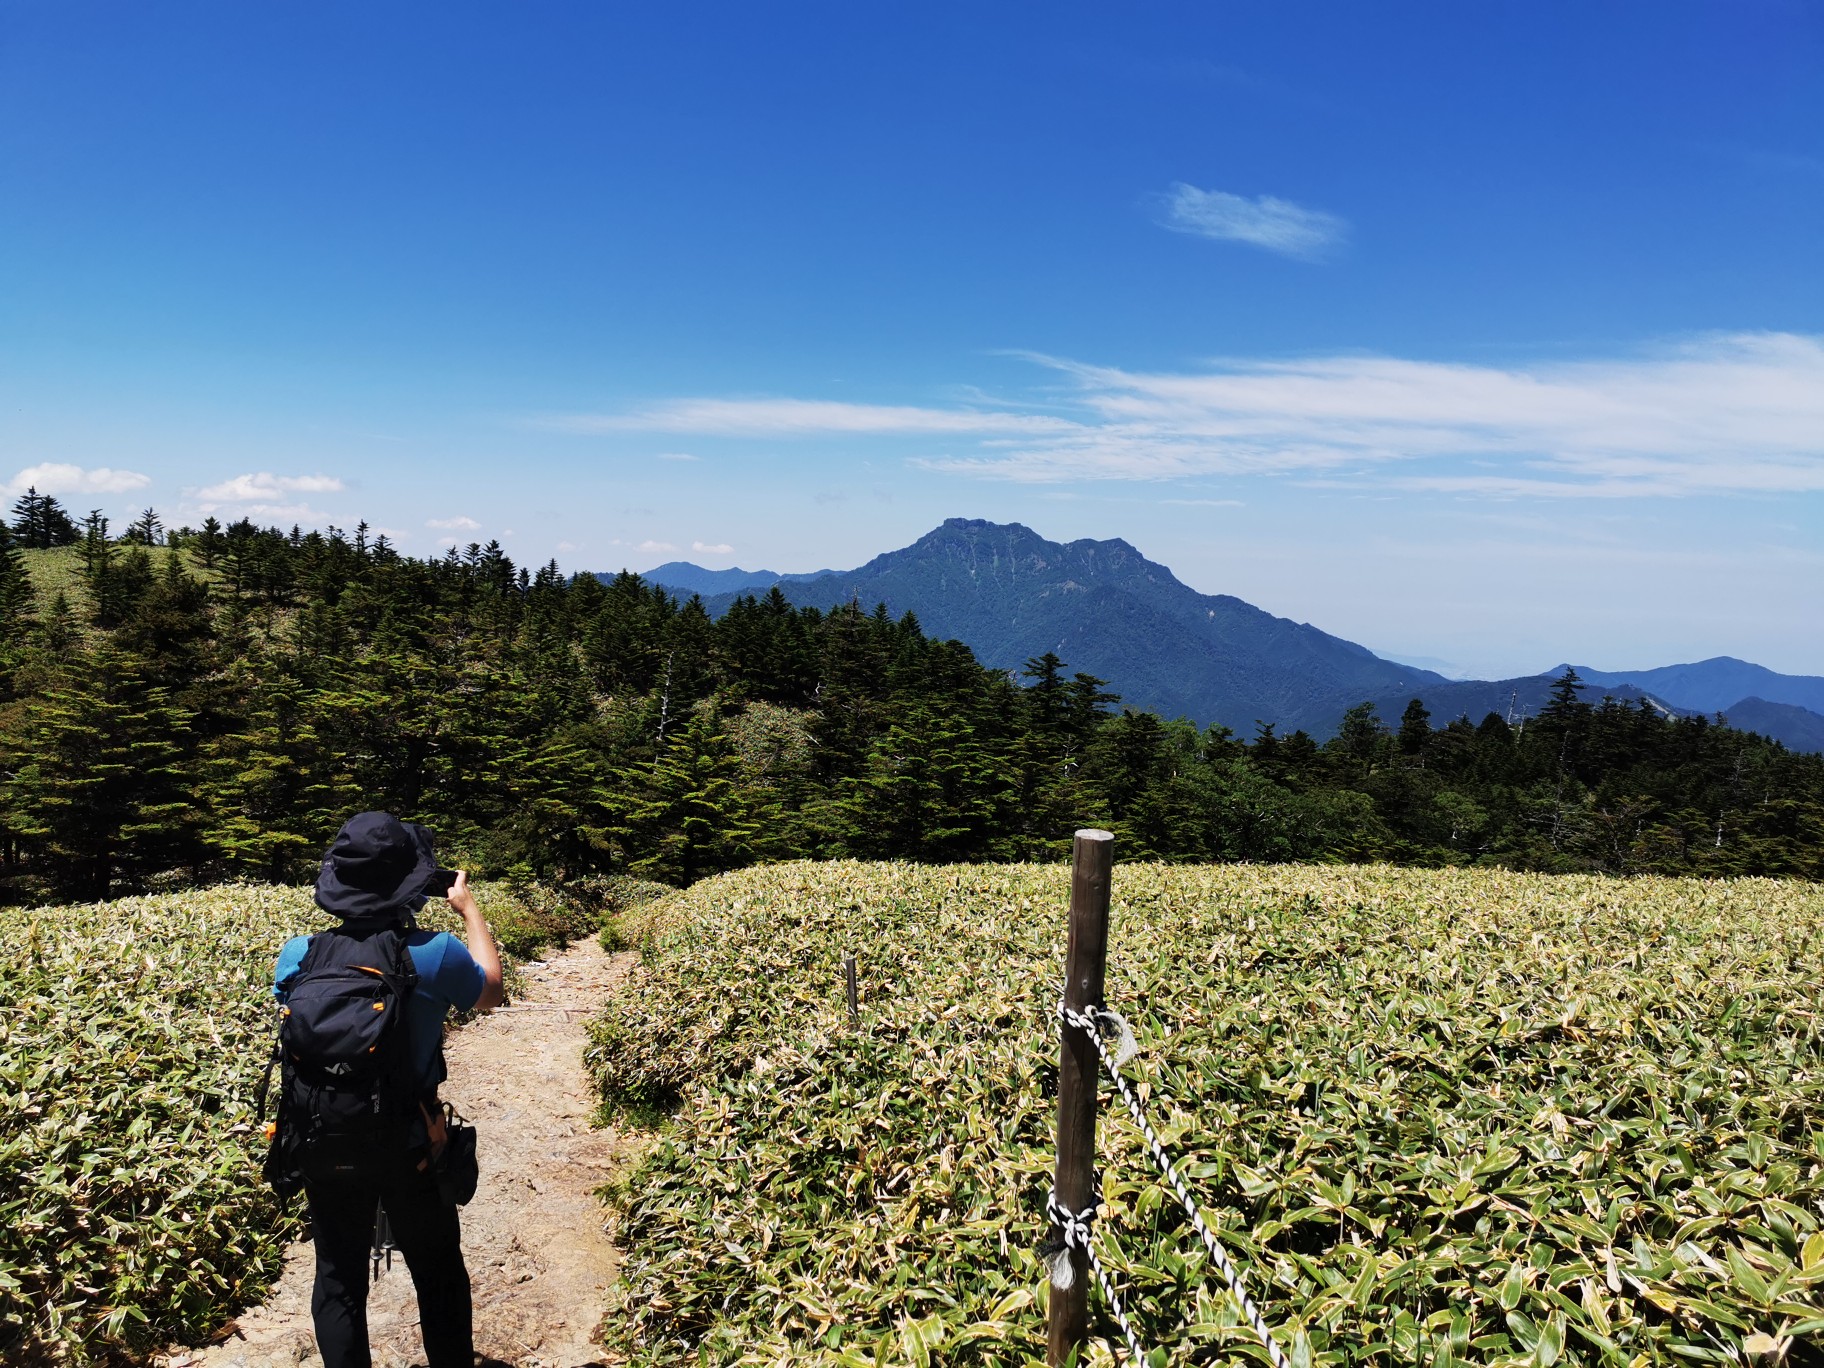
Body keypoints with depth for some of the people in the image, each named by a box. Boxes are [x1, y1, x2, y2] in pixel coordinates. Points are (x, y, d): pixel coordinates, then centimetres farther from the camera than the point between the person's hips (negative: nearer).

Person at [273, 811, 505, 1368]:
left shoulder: (297, 957, -14)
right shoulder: (434, 956, -22)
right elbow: (491, 992, 0)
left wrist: (353, 919, 12)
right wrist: (469, 908, 10)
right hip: (410, 1152, -2)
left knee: (339, 1283, 20)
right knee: (439, 1278, 19)